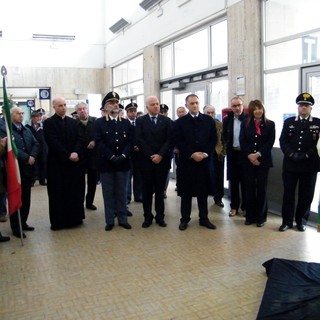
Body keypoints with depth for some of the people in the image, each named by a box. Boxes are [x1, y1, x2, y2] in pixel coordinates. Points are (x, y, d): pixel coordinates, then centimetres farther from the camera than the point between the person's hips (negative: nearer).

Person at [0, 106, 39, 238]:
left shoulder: (27, 130, 16)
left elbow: (35, 144, 8)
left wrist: (33, 156, -11)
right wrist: (26, 158, -19)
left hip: (28, 169, 7)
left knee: (26, 198, 13)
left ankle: (23, 223, 26)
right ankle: (15, 227, 12)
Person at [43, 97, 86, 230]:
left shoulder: (73, 122, 11)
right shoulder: (49, 123, -2)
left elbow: (79, 139, 3)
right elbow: (53, 142, -12)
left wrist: (76, 153, -14)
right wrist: (68, 155, -17)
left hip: (74, 161, 4)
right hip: (57, 162, -4)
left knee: (75, 191, 6)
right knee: (58, 193, 3)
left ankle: (74, 218, 17)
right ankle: (58, 221, 11)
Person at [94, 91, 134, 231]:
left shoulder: (126, 123, 9)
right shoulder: (99, 123, 1)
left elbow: (130, 141, 2)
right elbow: (99, 142, -9)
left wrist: (123, 155, -13)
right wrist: (112, 157, -17)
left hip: (123, 163, 2)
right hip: (106, 163, -2)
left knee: (122, 193, 9)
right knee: (108, 193, 5)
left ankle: (123, 219, 18)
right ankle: (109, 221, 14)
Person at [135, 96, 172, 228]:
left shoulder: (167, 121, 6)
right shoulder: (140, 121, 4)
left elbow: (169, 140, -1)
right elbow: (139, 140, -5)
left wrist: (160, 155, -13)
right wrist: (150, 156, -12)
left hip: (162, 160, 1)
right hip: (146, 160, 0)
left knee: (160, 190, 7)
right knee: (147, 190, 6)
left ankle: (160, 216, 16)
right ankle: (147, 217, 15)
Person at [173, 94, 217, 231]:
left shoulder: (209, 120, 8)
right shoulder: (179, 122, 2)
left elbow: (213, 139, 5)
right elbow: (178, 142, -5)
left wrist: (206, 154, -10)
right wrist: (192, 154, -14)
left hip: (204, 161, 2)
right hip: (186, 161, -1)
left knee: (203, 191, 8)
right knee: (186, 192, 5)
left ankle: (204, 218, 19)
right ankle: (185, 219, 15)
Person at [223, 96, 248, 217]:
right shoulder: (227, 119, 3)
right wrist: (229, 145, 3)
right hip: (232, 153, 3)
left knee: (245, 181, 5)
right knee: (233, 181, 9)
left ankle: (245, 206, 17)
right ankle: (234, 206, 18)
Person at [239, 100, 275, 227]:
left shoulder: (270, 124, 4)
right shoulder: (245, 123, 8)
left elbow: (270, 142, -4)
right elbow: (242, 141, -1)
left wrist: (258, 154, -15)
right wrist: (249, 155, -14)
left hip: (263, 160, -1)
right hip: (248, 160, 1)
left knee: (261, 188, 2)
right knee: (249, 188, 3)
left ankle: (261, 217, 12)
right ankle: (250, 216, 13)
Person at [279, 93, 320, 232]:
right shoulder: (288, 122, 9)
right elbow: (282, 141, 2)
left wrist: (306, 155, -13)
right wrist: (292, 154, -13)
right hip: (290, 165, 1)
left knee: (306, 195, 6)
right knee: (288, 193, 5)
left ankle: (301, 221, 21)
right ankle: (287, 221, 15)